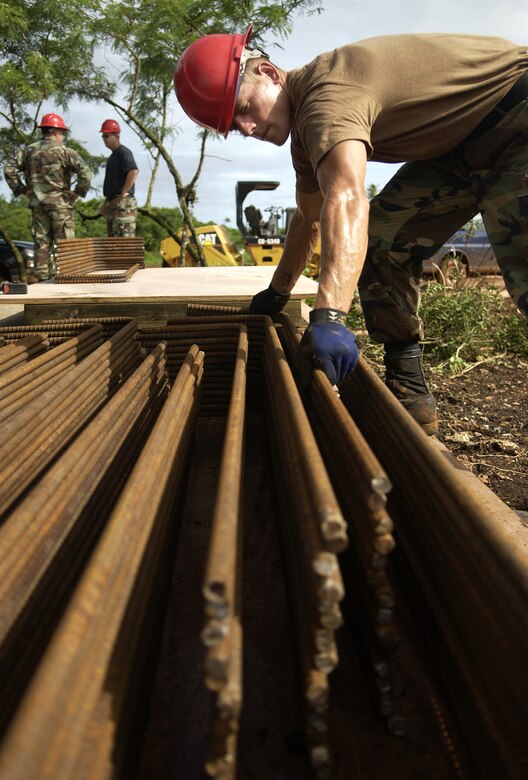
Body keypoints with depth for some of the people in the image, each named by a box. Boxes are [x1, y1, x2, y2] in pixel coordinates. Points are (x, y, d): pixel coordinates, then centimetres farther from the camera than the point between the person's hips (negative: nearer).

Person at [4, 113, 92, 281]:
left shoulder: (29, 150, 10)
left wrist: (22, 189, 10)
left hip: (37, 203, 5)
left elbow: (9, 170, 7)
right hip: (59, 202, -5)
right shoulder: (63, 150, -5)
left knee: (41, 242, 9)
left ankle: (42, 277, 10)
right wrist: (78, 192, -6)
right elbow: (85, 172, -16)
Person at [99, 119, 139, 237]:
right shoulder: (113, 155, 21)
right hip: (113, 204, 11)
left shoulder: (123, 153, -9)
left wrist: (123, 194, -23)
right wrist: (106, 202, 20)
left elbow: (133, 172, -26)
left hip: (123, 205, -11)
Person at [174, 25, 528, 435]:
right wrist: (277, 293, 21)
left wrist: (329, 316, -55)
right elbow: (310, 216, 17)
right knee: (379, 242, -3)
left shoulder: (328, 96, -27)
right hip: (459, 146, 9)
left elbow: (346, 200, -45)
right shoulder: (307, 125, 5)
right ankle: (408, 391, -3)